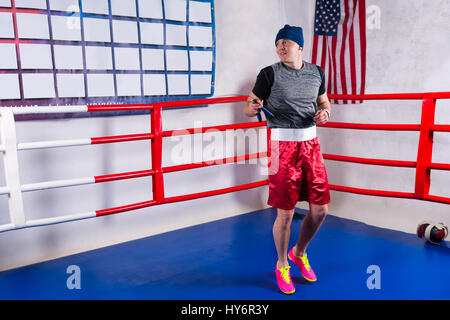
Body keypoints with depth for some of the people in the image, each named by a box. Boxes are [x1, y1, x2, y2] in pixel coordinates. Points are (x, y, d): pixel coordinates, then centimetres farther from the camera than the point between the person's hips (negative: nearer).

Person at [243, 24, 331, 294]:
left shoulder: (317, 73, 10)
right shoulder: (269, 74, -3)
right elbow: (249, 106, -1)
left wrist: (325, 112, -1)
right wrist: (253, 108, -24)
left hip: (311, 143, 5)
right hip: (283, 146, -4)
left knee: (320, 209, 7)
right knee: (285, 214, 1)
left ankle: (299, 253, 34)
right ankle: (282, 265, 26)